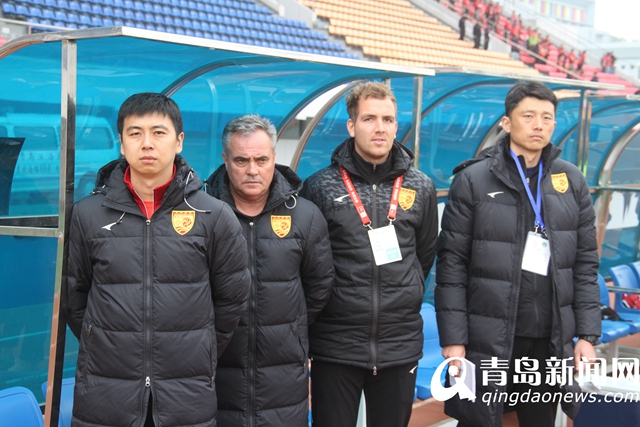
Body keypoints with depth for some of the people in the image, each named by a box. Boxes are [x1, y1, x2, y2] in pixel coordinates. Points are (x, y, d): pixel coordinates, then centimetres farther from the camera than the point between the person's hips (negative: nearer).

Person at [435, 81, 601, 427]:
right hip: (488, 341, -3)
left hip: (552, 341, 4)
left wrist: (588, 335, 3)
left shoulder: (572, 182, 7)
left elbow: (586, 264, 8)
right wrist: (452, 339, -9)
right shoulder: (473, 180, -4)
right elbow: (451, 265, -5)